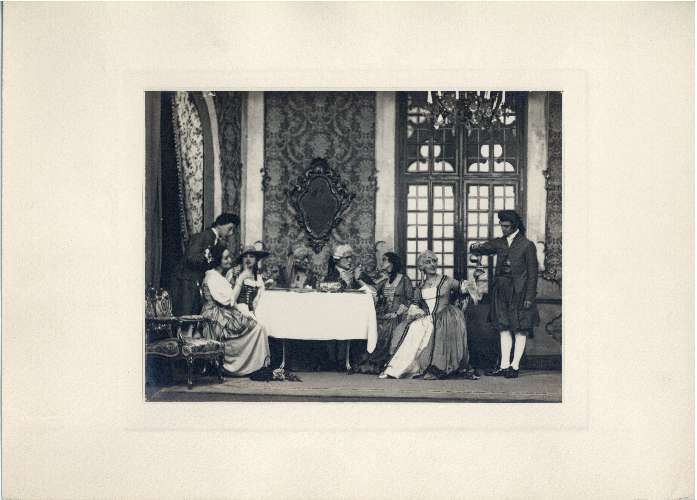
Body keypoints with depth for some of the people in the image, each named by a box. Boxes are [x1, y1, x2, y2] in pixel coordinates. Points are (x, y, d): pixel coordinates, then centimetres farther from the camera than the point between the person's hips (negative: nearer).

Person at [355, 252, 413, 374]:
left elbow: (409, 300, -2)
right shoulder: (384, 280, 22)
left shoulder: (404, 279, 5)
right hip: (383, 315, 4)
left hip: (397, 317, -4)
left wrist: (397, 313, -11)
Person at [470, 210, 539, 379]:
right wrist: (475, 247, -15)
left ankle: (515, 366, 5)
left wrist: (529, 296, -10)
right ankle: (504, 365, 10)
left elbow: (532, 273, -5)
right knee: (504, 328, 7)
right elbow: (476, 250, 11)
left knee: (520, 330, 1)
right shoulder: (499, 243, 10)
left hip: (518, 292, -5)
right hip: (501, 290, 5)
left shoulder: (527, 245, -4)